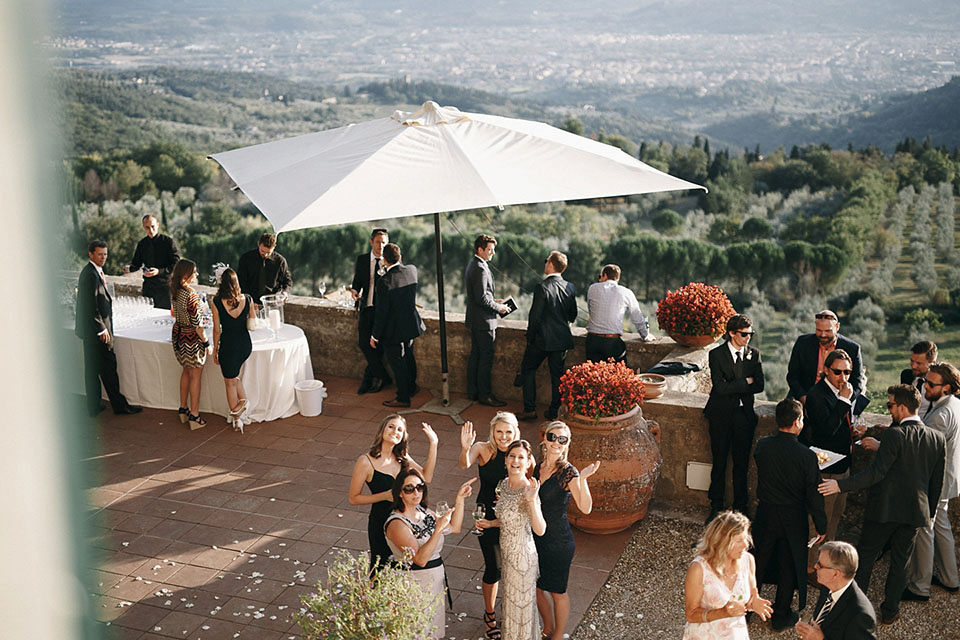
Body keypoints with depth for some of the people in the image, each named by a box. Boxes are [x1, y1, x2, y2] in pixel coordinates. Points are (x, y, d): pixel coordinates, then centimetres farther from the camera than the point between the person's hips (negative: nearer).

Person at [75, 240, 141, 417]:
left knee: (92, 367, 13)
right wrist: (102, 329, -19)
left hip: (90, 329, 10)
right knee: (109, 366, -2)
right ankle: (119, 405, 5)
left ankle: (93, 406, 20)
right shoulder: (91, 274, -19)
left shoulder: (90, 271, 13)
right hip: (96, 329, -10)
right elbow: (91, 305, -22)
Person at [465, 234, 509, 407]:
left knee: (475, 354, 15)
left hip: (474, 320, 11)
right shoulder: (480, 269, -20)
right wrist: (498, 307, -12)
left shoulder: (472, 265, 12)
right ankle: (485, 395, 1)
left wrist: (493, 301, 14)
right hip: (483, 321, -11)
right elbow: (481, 298, -24)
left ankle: (473, 391, 22)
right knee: (486, 357, -4)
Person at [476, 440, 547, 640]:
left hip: (522, 555, -8)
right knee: (510, 599, 24)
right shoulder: (503, 484, -1)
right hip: (507, 552, 8)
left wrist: (532, 501, -42)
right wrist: (490, 523, 2)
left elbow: (540, 530, -32)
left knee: (521, 603, 9)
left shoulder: (528, 490, -25)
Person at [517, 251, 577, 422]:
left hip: (542, 339, -5)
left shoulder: (542, 288, -18)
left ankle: (530, 410, 11)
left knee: (528, 369, 13)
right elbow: (573, 315, 10)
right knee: (557, 374, 13)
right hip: (562, 338, 5)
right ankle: (554, 412, 18)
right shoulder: (570, 287, -1)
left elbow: (535, 316, -16)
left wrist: (530, 337, -4)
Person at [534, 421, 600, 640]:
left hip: (558, 542, -7)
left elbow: (585, 508, -31)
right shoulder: (539, 468, 2)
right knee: (538, 586, 19)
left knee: (557, 591, 10)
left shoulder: (568, 472, -19)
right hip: (537, 539, 7)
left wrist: (582, 479, -44)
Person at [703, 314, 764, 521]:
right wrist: (746, 382, -9)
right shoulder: (716, 354, -6)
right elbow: (721, 387, -15)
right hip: (721, 414, -2)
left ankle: (740, 507, 19)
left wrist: (733, 387, -13)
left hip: (744, 413, 3)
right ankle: (716, 507, 16)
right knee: (719, 463, 4)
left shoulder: (754, 354, 5)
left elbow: (759, 385, -3)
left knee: (742, 463, 7)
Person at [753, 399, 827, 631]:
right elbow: (814, 494, -14)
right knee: (788, 567, 15)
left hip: (765, 515, 3)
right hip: (793, 520, -3)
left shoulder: (762, 446, -13)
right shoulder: (807, 456, -22)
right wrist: (821, 526, -2)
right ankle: (781, 616, 27)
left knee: (758, 561, 19)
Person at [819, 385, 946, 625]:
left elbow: (876, 473, -24)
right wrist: (929, 511, 20)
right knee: (899, 563, 16)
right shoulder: (938, 438, -1)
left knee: (864, 559, 10)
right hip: (916, 512, 5)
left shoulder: (896, 434, -20)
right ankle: (889, 611, 23)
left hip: (885, 510, -5)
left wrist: (841, 485, -21)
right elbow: (937, 481, 8)